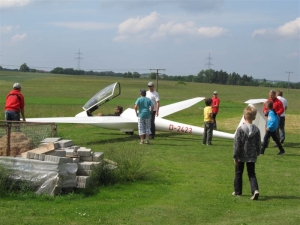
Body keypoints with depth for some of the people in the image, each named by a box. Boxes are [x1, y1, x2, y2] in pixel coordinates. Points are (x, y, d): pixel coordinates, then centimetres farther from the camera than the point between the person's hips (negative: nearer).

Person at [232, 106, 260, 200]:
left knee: (238, 173, 14)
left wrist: (235, 156, -5)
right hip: (252, 156, 2)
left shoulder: (240, 129, -13)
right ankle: (255, 190, -15)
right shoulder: (256, 130, -2)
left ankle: (237, 191, 21)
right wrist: (257, 153, 19)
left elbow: (237, 144, -11)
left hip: (241, 156, -2)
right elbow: (258, 144, 5)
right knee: (252, 174, 6)